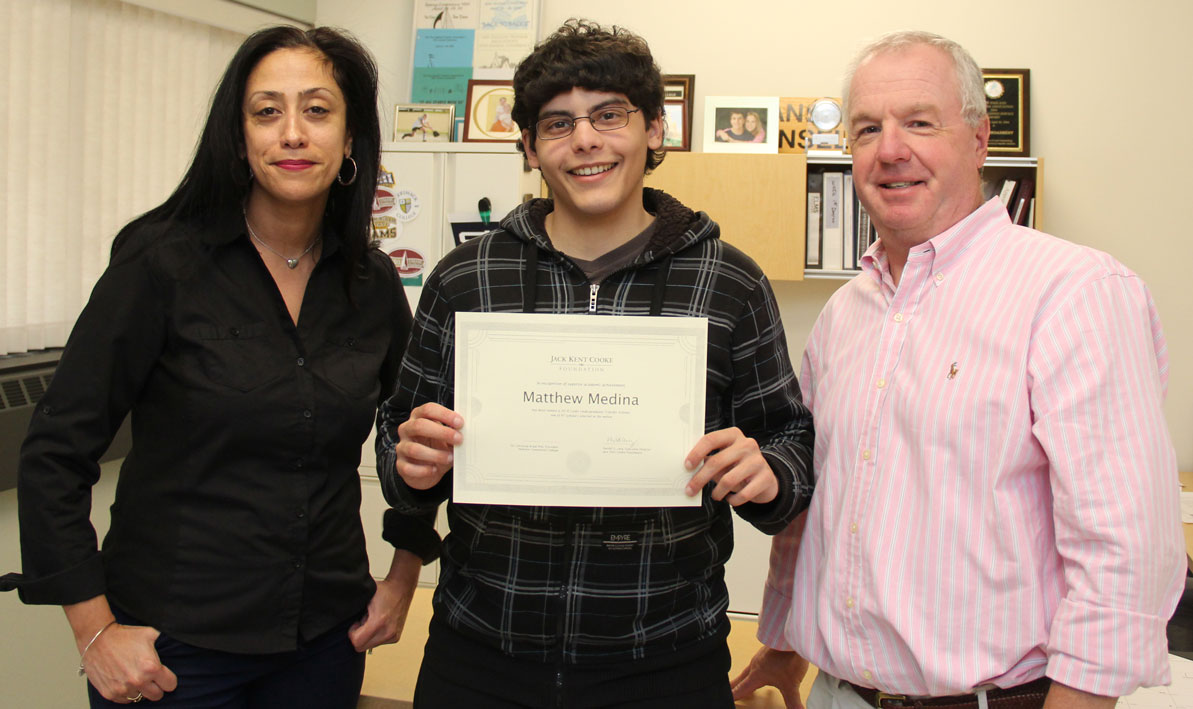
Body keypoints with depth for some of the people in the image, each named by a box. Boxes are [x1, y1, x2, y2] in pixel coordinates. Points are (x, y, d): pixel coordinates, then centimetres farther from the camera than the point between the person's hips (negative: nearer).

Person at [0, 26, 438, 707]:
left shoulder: (374, 283, 0)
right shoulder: (163, 263, -11)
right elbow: (56, 451, -10)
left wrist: (404, 575, 9)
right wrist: (95, 629, -11)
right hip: (171, 640, -3)